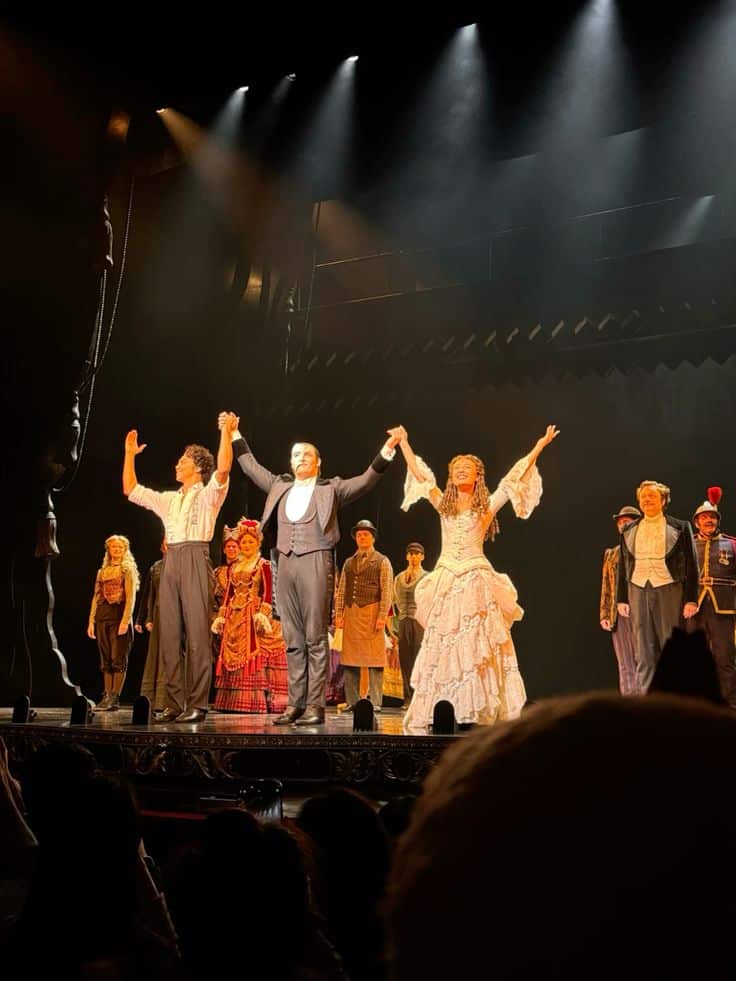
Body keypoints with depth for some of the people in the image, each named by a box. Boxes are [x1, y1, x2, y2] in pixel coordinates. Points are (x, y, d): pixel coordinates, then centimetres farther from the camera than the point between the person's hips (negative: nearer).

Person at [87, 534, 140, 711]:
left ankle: (115, 698, -9)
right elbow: (96, 597, 16)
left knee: (118, 660, -7)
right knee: (106, 660, 5)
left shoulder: (128, 570, 4)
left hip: (119, 616, -5)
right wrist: (91, 621, 8)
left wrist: (126, 620, -18)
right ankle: (107, 695, 7)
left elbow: (131, 597, -6)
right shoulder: (102, 572, 18)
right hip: (102, 617, 5)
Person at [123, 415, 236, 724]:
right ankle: (175, 703, 6)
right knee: (169, 635, 2)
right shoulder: (168, 499, 25)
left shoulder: (208, 495, 6)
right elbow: (130, 490, 28)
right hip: (170, 562, 6)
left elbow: (223, 469, -13)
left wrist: (226, 433, -13)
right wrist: (129, 455, 27)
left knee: (197, 634, -9)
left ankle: (197, 705, -10)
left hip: (195, 558, -6)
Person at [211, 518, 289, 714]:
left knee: (255, 655, -11)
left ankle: (255, 700, -12)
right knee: (233, 656, 1)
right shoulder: (233, 567, 16)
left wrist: (263, 614, -18)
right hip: (235, 617, 5)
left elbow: (268, 592, -6)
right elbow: (228, 593, 17)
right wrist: (221, 616, 11)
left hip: (254, 615, -5)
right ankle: (235, 701, 2)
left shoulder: (264, 565, 1)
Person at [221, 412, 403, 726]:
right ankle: (295, 704, 9)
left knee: (315, 638, -5)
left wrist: (387, 449, -11)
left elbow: (367, 480, 0)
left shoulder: (330, 488, 8)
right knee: (293, 640, 6)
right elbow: (251, 467, 29)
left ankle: (315, 706, -3)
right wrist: (235, 434, 31)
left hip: (315, 562, -4)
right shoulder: (279, 486, 19)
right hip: (286, 564, 5)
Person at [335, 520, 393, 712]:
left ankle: (375, 703, -3)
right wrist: (338, 614, 4)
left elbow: (386, 591, -3)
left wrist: (382, 616, -12)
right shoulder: (349, 563, 18)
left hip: (372, 612, -4)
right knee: (349, 659, 4)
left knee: (374, 659, -5)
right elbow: (341, 590, 15)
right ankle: (352, 702, 10)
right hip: (351, 613, 4)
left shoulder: (382, 562, 5)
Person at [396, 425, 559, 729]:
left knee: (476, 647, -6)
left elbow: (512, 479, 3)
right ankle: (441, 712, -1)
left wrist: (538, 447, 0)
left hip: (476, 579, -2)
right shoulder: (444, 504, 13)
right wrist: (404, 443, 20)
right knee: (442, 647, -2)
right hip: (446, 579, 2)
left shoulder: (487, 505, 6)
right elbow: (420, 476, 16)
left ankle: (479, 712, -7)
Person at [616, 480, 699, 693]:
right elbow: (623, 566, 16)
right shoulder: (629, 531, 14)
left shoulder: (680, 528, 4)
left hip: (669, 590, -3)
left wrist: (691, 599, -6)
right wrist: (621, 599, 9)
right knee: (643, 653, 2)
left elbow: (691, 565, 2)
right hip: (638, 590, 3)